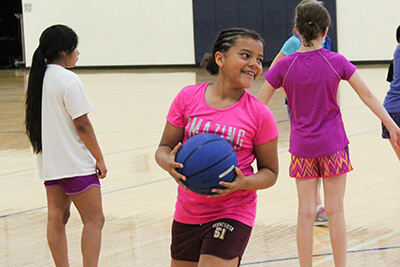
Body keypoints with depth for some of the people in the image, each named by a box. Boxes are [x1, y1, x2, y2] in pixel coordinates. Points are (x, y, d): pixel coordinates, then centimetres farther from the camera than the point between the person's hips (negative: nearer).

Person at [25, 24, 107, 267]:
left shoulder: (38, 78, 9)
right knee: (94, 220, -3)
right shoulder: (68, 79, -15)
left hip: (49, 162, 8)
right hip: (76, 164, -8)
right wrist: (100, 158, -8)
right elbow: (82, 124, -16)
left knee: (56, 218, 11)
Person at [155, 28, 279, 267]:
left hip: (233, 214, -3)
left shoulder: (259, 114, -8)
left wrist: (244, 183, -21)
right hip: (187, 213, 3)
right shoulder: (188, 97, -3)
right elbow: (165, 147, 4)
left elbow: (270, 172, -1)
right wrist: (168, 162, -19)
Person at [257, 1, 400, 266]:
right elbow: (367, 95, -4)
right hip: (333, 145, -1)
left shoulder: (285, 66, -6)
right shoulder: (337, 62, -8)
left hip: (302, 147, 1)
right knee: (336, 211, 6)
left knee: (306, 213, 6)